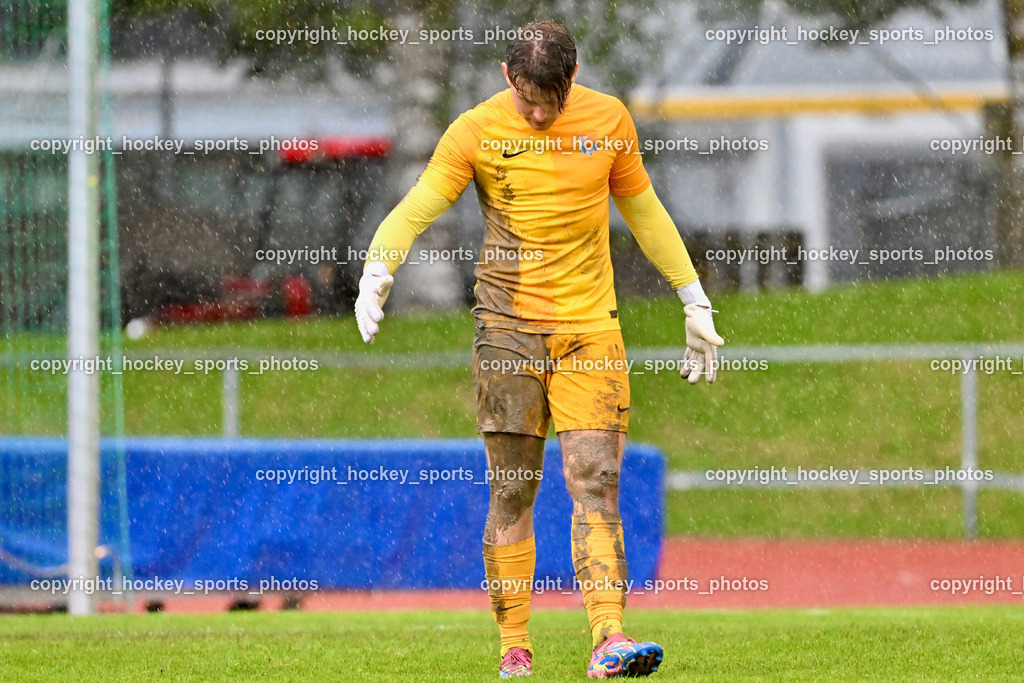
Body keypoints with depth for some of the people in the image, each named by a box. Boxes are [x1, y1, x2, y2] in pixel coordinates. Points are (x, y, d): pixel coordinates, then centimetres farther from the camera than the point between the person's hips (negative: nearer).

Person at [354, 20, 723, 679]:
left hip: (591, 329, 1)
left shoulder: (608, 120, 5)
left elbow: (645, 213, 16)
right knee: (512, 493, 0)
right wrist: (377, 271, -28)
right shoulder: (475, 132, -3)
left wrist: (695, 304, 17)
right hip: (509, 326, -1)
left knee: (597, 486, -10)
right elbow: (417, 208, -8)